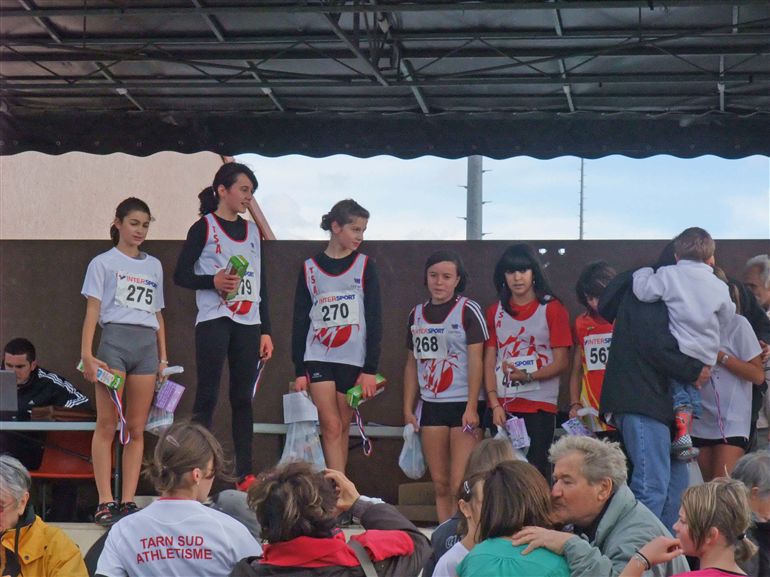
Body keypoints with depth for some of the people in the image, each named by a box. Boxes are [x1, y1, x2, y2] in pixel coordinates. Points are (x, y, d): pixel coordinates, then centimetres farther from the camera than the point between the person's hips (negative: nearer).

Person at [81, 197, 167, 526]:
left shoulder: (153, 266, 19)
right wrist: (87, 354, -12)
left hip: (147, 345, 4)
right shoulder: (103, 263, 6)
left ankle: (128, 502, 3)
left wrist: (163, 357, 15)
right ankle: (105, 503, -8)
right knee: (107, 425, -7)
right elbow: (92, 310, -2)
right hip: (115, 340, -4)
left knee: (137, 428, 2)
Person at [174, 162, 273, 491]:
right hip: (213, 321, -5)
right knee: (207, 396, -7)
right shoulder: (204, 228, 0)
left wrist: (265, 330, 13)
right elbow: (181, 275, -4)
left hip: (248, 324, 5)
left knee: (243, 399, 4)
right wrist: (213, 282, -21)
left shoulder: (252, 231, 16)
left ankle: (245, 474, 5)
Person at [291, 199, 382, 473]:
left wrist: (370, 369, -5)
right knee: (331, 427, -10)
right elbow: (300, 322, 8)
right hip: (318, 358, 0)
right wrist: (299, 370, 2)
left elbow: (374, 320, 2)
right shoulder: (309, 268, 6)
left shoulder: (365, 266, 5)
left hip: (353, 359, 0)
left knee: (342, 428, 3)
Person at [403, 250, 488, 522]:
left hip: (464, 405, -5)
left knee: (460, 486, -12)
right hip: (431, 405, 5)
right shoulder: (417, 314, 12)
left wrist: (472, 408, -16)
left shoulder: (468, 310, -4)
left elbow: (476, 361, -9)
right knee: (440, 485, 6)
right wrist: (408, 408, 12)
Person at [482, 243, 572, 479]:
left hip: (539, 406, -3)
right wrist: (495, 404, -5)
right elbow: (489, 361, 7)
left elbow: (562, 362, -4)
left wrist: (528, 376, -19)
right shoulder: (495, 312, 12)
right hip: (502, 405, 3)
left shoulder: (552, 309, 0)